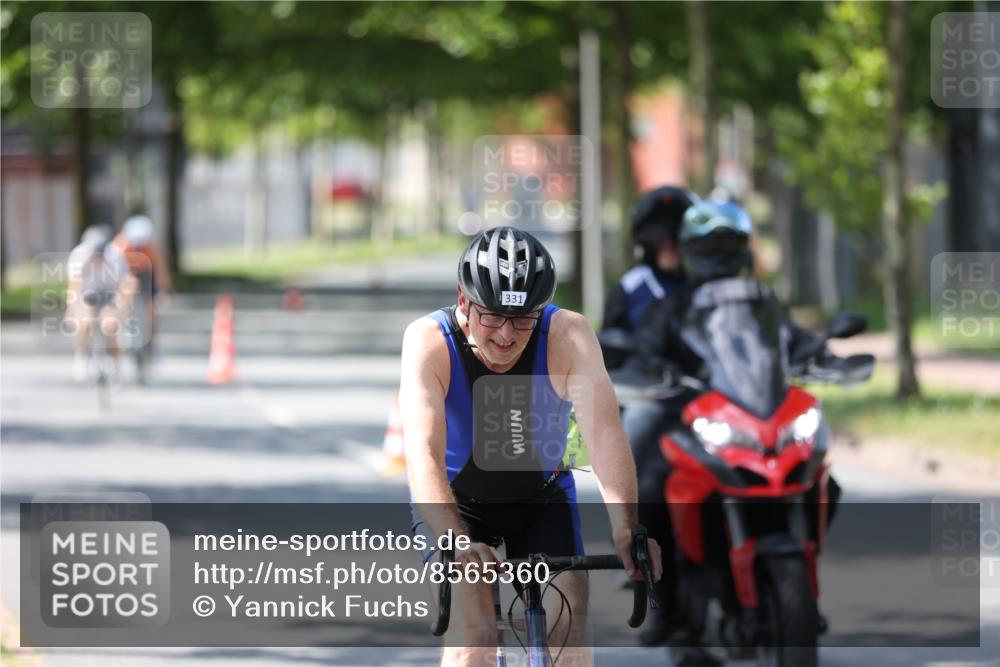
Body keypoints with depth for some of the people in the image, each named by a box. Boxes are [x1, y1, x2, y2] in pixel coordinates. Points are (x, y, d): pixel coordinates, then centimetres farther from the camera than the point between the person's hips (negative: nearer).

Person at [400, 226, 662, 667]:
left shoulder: (568, 336, -26)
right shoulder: (429, 341, -29)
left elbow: (605, 432, -37)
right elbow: (423, 454, -40)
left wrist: (625, 531, -52)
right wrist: (457, 545, -56)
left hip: (542, 499, 2)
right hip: (455, 503, -2)